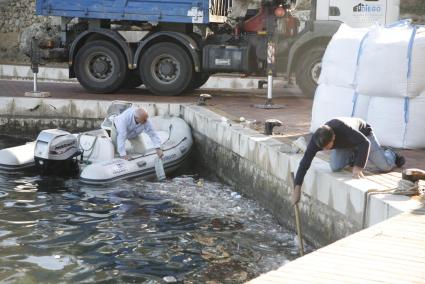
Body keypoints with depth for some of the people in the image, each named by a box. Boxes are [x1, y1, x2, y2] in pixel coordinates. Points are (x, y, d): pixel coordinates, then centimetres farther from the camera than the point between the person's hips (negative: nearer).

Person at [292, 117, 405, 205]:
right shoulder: (317, 139, -34)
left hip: (363, 135, -3)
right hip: (344, 142, 3)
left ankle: (391, 154, 31)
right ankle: (353, 156, 13)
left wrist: (358, 167, -56)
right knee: (335, 168, -20)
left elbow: (365, 143, -47)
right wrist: (296, 188, -37)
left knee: (385, 166, -7)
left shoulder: (343, 128, -47)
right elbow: (305, 163, -33)